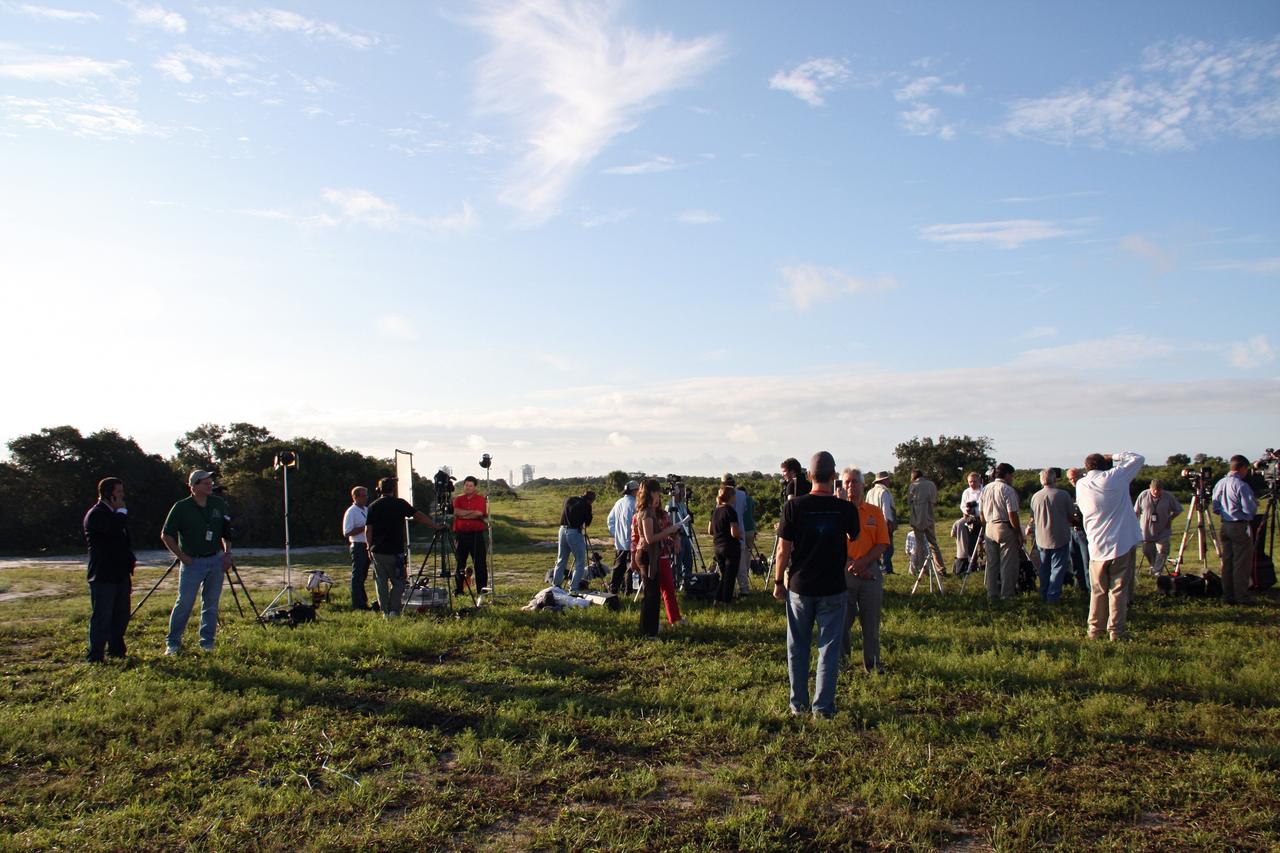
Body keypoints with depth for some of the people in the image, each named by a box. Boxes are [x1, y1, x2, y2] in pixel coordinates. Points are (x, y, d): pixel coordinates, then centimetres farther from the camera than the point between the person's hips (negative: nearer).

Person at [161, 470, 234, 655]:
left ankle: (207, 641, 15)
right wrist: (181, 556, -7)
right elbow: (166, 535, -3)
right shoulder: (181, 507, -7)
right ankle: (173, 642, 7)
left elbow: (226, 531, 16)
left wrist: (227, 553, 6)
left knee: (211, 603, 7)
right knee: (184, 603, -5)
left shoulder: (219, 504, 5)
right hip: (192, 562, -4)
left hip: (216, 560, 4)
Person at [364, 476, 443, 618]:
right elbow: (419, 516, 0)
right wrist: (435, 526, 8)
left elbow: (368, 530, 1)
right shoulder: (400, 504, -2)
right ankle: (394, 611, -1)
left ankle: (385, 612, 8)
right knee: (398, 582, 6)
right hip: (395, 551, -2)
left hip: (377, 551, 2)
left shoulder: (373, 506, 3)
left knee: (381, 582, 9)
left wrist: (370, 547, 10)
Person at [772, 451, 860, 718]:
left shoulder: (793, 506, -10)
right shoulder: (846, 509, -8)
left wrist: (778, 582, 5)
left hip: (799, 586, 0)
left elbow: (783, 550, -7)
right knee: (829, 648, 9)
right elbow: (854, 538, 13)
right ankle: (823, 706, 12)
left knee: (797, 648, 13)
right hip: (833, 589, 0)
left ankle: (798, 705, 21)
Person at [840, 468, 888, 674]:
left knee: (871, 621, 8)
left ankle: (872, 662, 21)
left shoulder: (874, 512, 6)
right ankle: (842, 659, 22)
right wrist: (850, 565, -12)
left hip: (870, 571, 2)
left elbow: (882, 544, 2)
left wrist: (863, 562, -11)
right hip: (843, 572, -2)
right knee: (842, 620, 3)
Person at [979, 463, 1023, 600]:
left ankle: (991, 594, 18)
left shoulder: (986, 489, 9)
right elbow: (1012, 514, -16)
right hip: (1005, 528, -7)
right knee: (1008, 564, 1)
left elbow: (981, 512, 14)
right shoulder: (1007, 490, -13)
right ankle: (1007, 595, 3)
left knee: (991, 563, 13)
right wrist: (1019, 533, -10)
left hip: (989, 528, 7)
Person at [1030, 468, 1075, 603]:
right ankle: (1053, 596, 5)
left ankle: (1044, 595, 23)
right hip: (1060, 538, -4)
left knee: (1044, 568, 16)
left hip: (1041, 538, 4)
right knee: (1058, 568, 6)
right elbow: (1072, 515, -5)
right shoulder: (1063, 495, -16)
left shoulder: (1035, 496, -5)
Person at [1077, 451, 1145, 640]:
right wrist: (1113, 456, 12)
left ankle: (1095, 630, 17)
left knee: (1097, 591, 12)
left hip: (1097, 547, 3)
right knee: (1118, 589, 3)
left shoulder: (1080, 485, 2)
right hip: (1123, 544, -3)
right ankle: (1116, 631, 4)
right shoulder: (1114, 476, -7)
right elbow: (1138, 459, 4)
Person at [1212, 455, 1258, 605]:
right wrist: (1255, 503, 3)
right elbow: (1250, 510, -17)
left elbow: (1216, 509, 11)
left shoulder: (1219, 484, 8)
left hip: (1225, 527, 7)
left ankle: (1227, 596, 14)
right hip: (1241, 527, -7)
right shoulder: (1241, 485, -15)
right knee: (1242, 563, -1)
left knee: (1227, 562, 11)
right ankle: (1241, 597, 2)